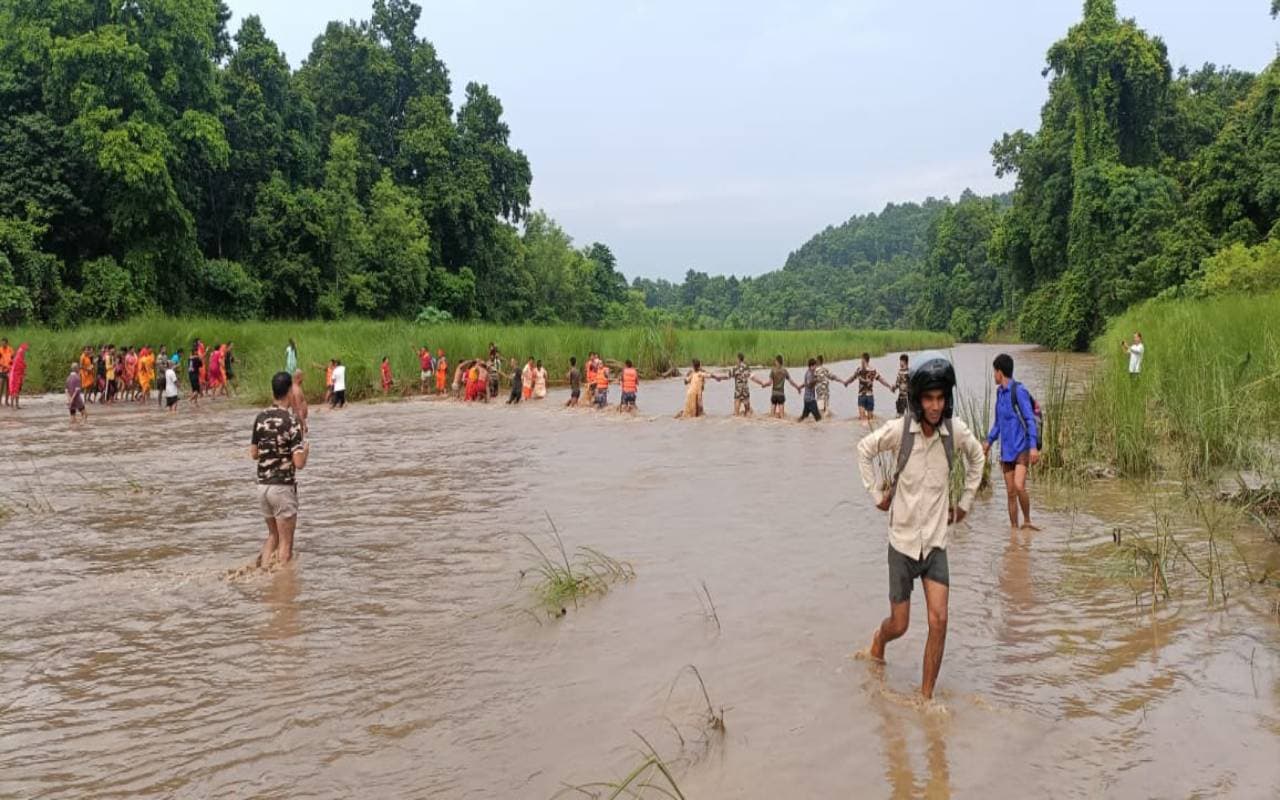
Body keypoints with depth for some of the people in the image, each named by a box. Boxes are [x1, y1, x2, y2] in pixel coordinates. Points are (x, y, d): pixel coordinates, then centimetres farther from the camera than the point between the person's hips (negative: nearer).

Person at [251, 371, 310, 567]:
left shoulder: (260, 418, 3)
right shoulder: (291, 422, -16)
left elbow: (253, 453, 11)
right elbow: (299, 463, -19)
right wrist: (306, 450, 1)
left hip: (262, 485, 6)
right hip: (283, 486, -6)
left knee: (272, 535, 22)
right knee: (286, 542, 5)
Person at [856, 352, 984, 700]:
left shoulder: (956, 431, -8)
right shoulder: (898, 431, -15)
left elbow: (976, 457, 14)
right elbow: (864, 450, 3)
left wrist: (965, 501, 12)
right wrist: (876, 494, 0)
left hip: (936, 542, 2)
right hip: (903, 540, -2)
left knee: (938, 621, -8)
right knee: (899, 624, 7)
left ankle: (926, 696, 7)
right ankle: (878, 640, 44)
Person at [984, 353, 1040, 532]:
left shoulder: (1019, 391, -11)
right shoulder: (1000, 392, 13)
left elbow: (1030, 419, -15)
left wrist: (1033, 447, -22)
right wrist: (989, 441, 29)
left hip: (1021, 448, -8)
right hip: (1006, 451, 8)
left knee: (1019, 486, -21)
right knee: (1010, 492, 8)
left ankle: (1027, 521, -4)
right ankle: (1013, 527, 15)